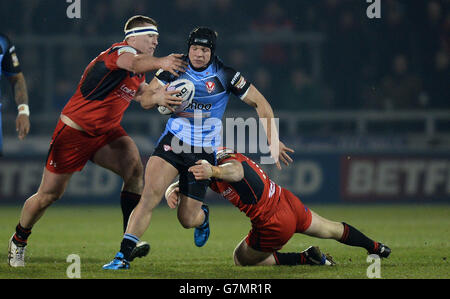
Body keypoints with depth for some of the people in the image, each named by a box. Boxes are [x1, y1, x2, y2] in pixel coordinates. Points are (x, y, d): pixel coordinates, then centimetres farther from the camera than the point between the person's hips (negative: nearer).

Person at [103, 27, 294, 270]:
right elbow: (145, 101, 3)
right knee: (151, 191, -25)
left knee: (187, 220, 0)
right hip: (173, 140, 1)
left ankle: (202, 216, 40)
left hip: (204, 151, -1)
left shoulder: (225, 75, -7)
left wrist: (272, 141, -7)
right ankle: (123, 256, -25)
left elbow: (261, 104, -1)